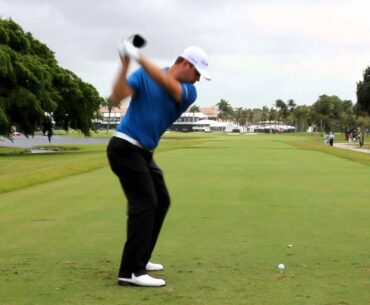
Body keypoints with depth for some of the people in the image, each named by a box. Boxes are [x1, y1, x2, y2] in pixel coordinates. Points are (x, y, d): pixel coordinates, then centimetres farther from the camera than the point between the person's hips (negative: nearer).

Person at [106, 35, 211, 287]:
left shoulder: (189, 92, 2)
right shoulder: (143, 75, -6)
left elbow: (167, 84, -20)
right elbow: (117, 98, -19)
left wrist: (139, 56, -29)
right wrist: (125, 64, -28)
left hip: (144, 152, 8)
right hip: (125, 148, -8)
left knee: (160, 202, 14)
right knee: (145, 203, -16)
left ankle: (139, 259, 25)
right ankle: (131, 271, -19)